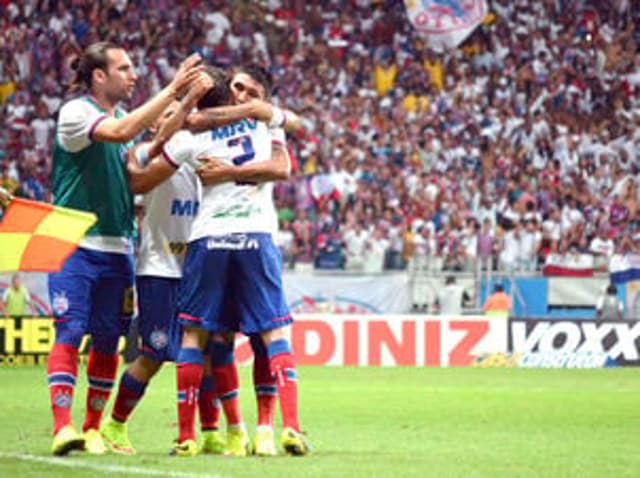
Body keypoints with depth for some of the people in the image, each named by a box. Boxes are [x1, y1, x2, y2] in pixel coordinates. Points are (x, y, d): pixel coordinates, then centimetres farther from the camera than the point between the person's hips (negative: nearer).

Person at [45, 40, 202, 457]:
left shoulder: (123, 116, 14)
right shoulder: (75, 112, -8)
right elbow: (120, 133, -26)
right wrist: (172, 90, -25)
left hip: (117, 247, 7)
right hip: (75, 245, -7)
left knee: (107, 342, 6)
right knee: (70, 333, -13)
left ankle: (94, 429, 14)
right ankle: (63, 426, -16)